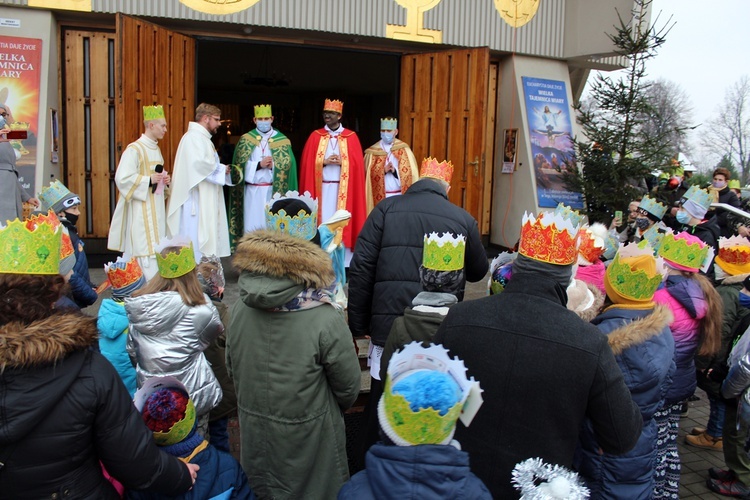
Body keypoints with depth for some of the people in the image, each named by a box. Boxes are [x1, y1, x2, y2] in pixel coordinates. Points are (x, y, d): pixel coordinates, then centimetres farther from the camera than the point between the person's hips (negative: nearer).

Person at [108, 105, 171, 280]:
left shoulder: (156, 148, 16)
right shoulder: (134, 149, -11)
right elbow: (122, 178, -18)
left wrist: (164, 179, 5)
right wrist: (149, 180, -21)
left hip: (156, 210, 9)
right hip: (141, 211, -9)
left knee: (158, 251, 9)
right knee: (147, 251, -10)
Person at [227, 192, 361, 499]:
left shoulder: (240, 308, -14)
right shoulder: (325, 319, -27)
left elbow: (232, 369, 2)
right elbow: (349, 387, -14)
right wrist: (334, 409, 9)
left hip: (253, 431, 4)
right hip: (307, 437, -4)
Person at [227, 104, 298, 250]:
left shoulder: (282, 140, 5)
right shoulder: (246, 139, 7)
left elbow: (287, 166, 0)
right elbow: (240, 165, 1)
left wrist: (272, 165, -17)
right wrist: (259, 165, -12)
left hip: (274, 190, -1)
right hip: (252, 190, 1)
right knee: (252, 226, 0)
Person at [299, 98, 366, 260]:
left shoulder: (351, 137, 4)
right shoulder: (315, 136, 6)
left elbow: (357, 164, -1)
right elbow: (308, 163, 2)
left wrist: (341, 162, -16)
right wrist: (324, 162, -13)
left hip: (343, 189, -1)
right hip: (322, 188, 1)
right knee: (323, 223, 0)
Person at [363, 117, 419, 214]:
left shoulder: (404, 150, 3)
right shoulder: (373, 151, 4)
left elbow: (410, 173, 0)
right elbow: (369, 174, 1)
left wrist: (395, 171, -15)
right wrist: (384, 170, -14)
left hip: (400, 196, 0)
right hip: (380, 196, 0)